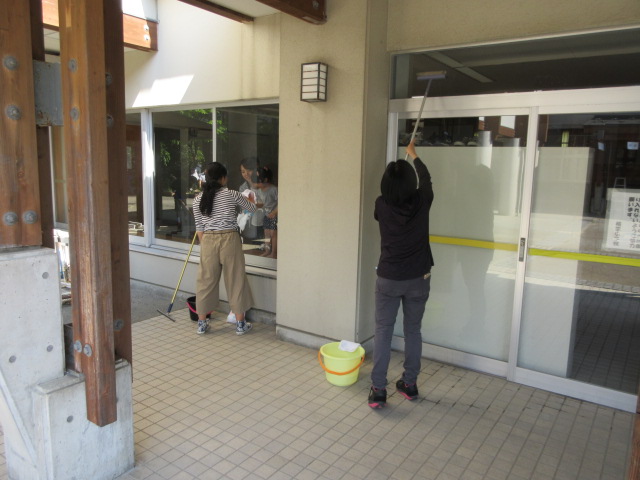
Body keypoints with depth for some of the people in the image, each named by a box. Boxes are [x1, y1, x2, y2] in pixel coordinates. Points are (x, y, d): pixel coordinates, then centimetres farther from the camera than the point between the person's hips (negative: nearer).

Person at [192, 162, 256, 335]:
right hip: (229, 239, -2)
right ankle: (240, 323, 14)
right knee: (235, 279, 7)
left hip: (208, 240, 3)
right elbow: (252, 208, 13)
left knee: (206, 279, 12)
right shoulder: (231, 195, -2)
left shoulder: (198, 200, 5)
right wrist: (251, 200, 35)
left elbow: (199, 228, 8)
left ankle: (202, 322, 21)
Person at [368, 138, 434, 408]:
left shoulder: (381, 205, -9)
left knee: (383, 331, 6)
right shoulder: (421, 201, -8)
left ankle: (378, 390, 6)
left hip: (388, 278, -1)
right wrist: (414, 155, 33)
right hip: (418, 278, 1)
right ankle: (409, 384, 25)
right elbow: (426, 179, 16)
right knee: (413, 331, 14)